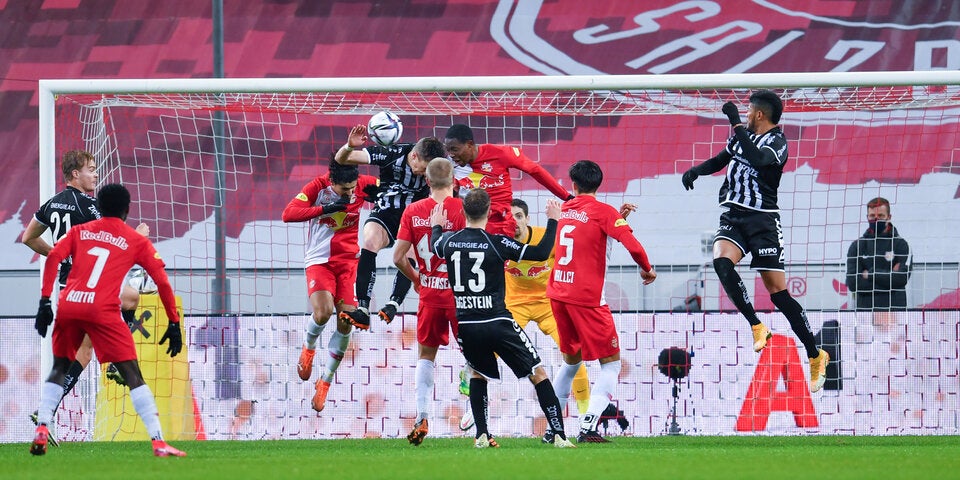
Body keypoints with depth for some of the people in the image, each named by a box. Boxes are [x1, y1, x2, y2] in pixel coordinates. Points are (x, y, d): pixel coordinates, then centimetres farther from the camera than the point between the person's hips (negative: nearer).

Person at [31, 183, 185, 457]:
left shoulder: (79, 232, 20)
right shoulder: (137, 242, 13)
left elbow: (53, 257, 4)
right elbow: (162, 282, 8)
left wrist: (45, 302, 1)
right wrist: (174, 324, 13)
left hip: (68, 306, 3)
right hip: (103, 311, -3)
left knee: (60, 369, 22)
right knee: (132, 374, -1)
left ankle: (41, 432, 8)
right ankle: (158, 443, -8)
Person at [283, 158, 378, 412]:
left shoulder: (364, 185, -6)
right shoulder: (317, 187, -13)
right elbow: (288, 214, -22)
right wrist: (325, 209, -30)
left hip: (348, 261, 3)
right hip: (319, 261, -3)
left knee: (346, 322, -8)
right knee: (323, 312, -25)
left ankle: (325, 381, 8)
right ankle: (309, 348, 11)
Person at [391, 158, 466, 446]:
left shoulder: (413, 211, 0)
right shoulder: (461, 209, -10)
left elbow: (398, 257, -1)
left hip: (429, 293, 3)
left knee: (426, 355, 15)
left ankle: (421, 419, 7)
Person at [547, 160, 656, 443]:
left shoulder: (565, 210, 11)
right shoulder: (602, 212, -8)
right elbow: (631, 243, -17)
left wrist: (618, 216, 23)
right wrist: (646, 269, -1)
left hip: (558, 294, 6)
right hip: (587, 298, -6)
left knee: (571, 361, 22)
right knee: (611, 363, 1)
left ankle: (551, 428, 19)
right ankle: (588, 427, -15)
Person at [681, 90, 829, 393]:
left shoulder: (777, 143, -8)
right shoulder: (743, 135, 13)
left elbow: (757, 158, -29)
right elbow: (722, 159, 29)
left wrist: (736, 123, -25)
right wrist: (696, 170, 12)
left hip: (763, 220, -6)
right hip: (733, 216, 6)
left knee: (778, 291, -6)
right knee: (721, 261, -26)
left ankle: (816, 355, 6)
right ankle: (756, 327, -17)